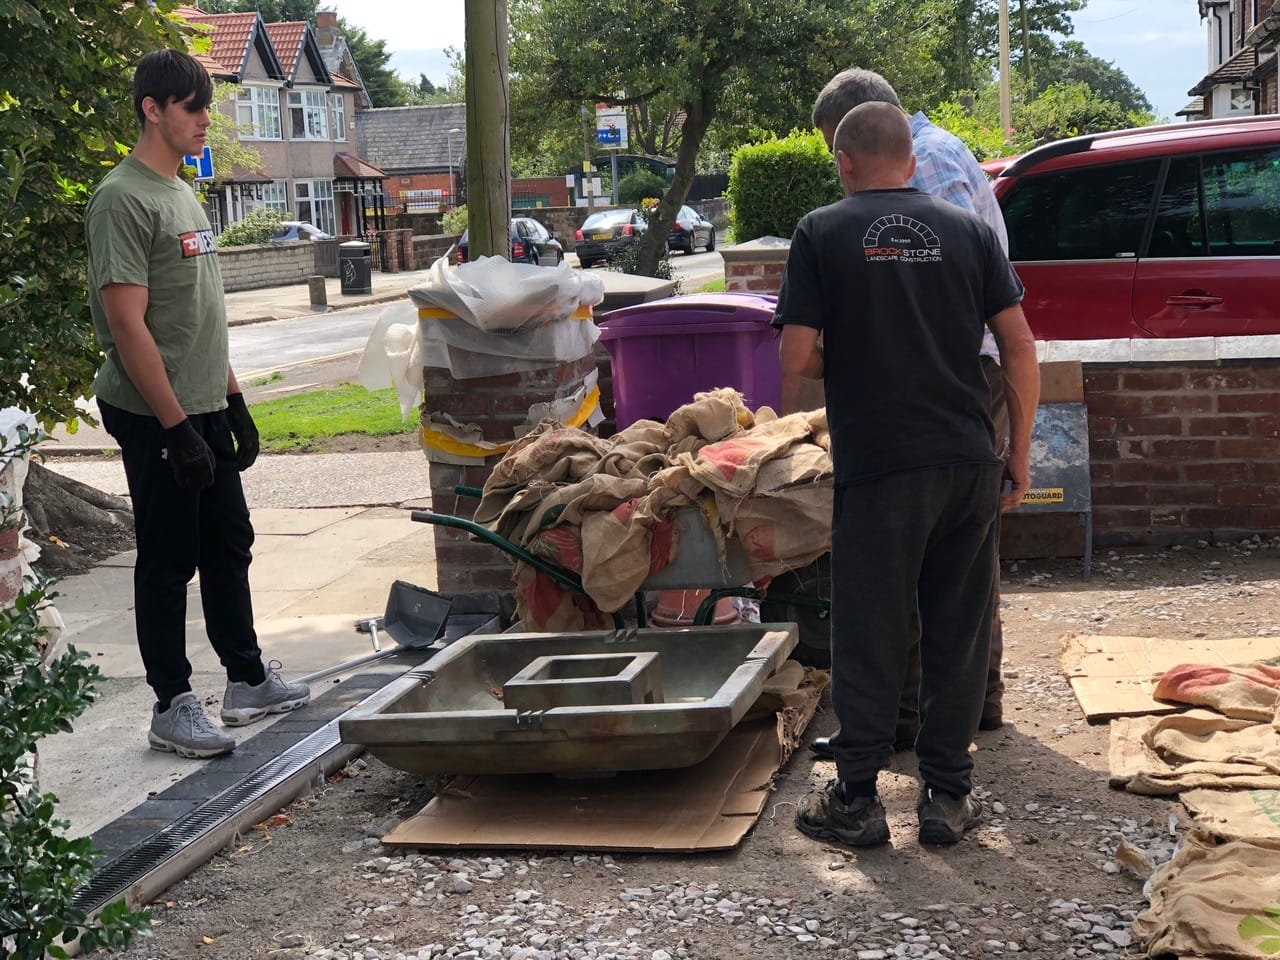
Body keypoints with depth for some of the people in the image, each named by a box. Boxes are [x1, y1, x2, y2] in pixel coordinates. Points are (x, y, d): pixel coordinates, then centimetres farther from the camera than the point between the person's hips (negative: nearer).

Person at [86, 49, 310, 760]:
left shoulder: (182, 195, 15)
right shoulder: (124, 199, -15)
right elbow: (128, 325, -21)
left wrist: (233, 400, 17)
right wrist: (177, 425, -22)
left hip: (203, 410, 9)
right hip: (155, 418, -9)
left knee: (228, 546, 16)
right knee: (168, 562, -1)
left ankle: (247, 680, 28)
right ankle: (173, 708, 9)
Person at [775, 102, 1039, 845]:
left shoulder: (823, 233, -2)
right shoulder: (967, 230, 7)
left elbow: (797, 358, -7)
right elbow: (1020, 346, 2)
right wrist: (1020, 451, 10)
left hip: (878, 465, -3)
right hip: (970, 462, 3)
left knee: (870, 634, 6)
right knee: (959, 630, 11)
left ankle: (857, 799, 14)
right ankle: (949, 796, 17)